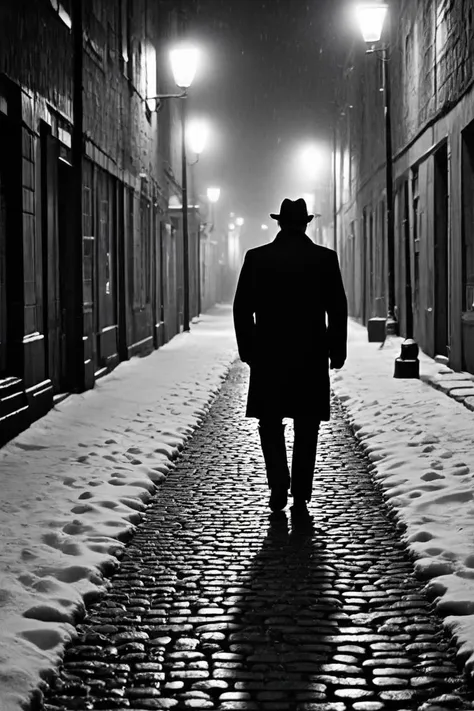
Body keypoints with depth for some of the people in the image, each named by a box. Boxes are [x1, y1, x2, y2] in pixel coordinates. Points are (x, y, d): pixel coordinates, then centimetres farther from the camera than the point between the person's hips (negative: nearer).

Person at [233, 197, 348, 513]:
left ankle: (279, 484, -4)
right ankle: (301, 495, 10)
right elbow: (338, 310, -2)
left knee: (271, 423, 11)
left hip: (269, 356, 0)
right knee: (306, 428, 9)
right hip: (312, 357, 0)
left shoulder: (256, 258, -1)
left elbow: (242, 309, 0)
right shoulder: (325, 258, -2)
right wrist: (337, 351, 7)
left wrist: (247, 349, 9)